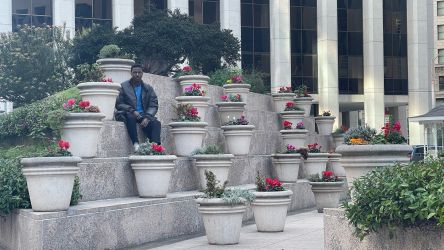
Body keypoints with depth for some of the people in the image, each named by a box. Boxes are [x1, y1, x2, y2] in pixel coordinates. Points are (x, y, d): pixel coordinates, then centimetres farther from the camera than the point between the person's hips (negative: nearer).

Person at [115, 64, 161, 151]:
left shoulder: (148, 88, 13)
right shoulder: (124, 86, 6)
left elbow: (153, 105, 4)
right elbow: (118, 104, -2)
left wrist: (147, 117, -16)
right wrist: (132, 111, -19)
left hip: (143, 115, 2)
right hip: (128, 114, -2)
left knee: (155, 123, -29)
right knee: (130, 117, -38)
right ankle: (136, 144, -42)